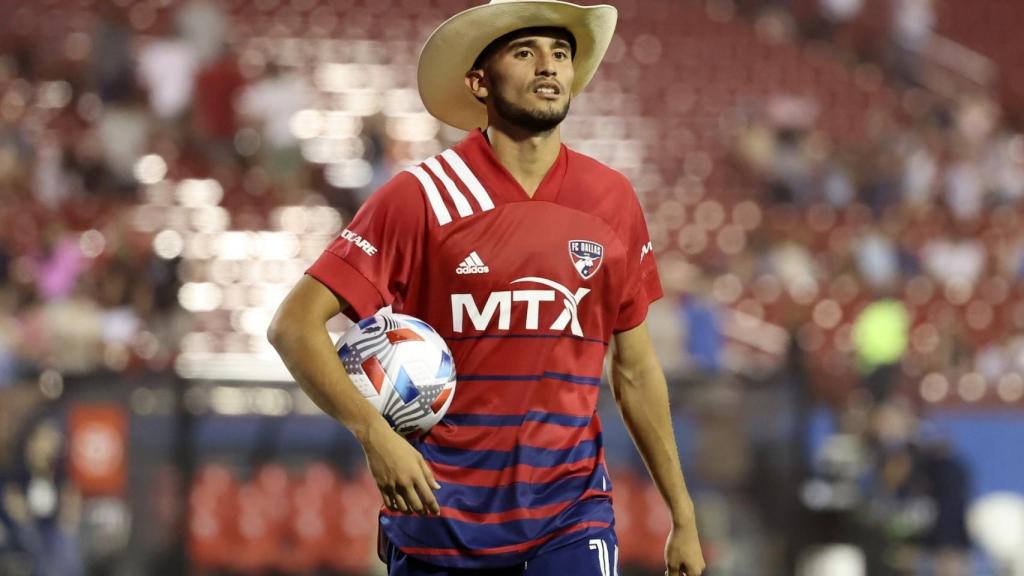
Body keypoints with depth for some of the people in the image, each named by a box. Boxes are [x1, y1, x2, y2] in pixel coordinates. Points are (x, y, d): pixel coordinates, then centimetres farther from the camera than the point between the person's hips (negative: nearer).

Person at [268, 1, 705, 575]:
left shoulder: (612, 199, 5)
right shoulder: (422, 197, -7)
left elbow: (635, 370, 13)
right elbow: (294, 324, -10)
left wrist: (682, 517, 13)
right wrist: (376, 434, -24)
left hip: (571, 513, 2)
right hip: (442, 514, -2)